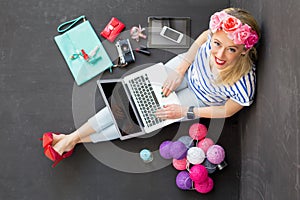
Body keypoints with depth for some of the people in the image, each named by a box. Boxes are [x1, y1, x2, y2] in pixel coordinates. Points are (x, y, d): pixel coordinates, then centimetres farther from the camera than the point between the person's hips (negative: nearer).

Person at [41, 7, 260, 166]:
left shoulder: (243, 84, -41)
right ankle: (70, 137, 1)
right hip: (190, 68, 2)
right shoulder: (216, 34, -35)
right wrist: (179, 69, -13)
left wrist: (185, 112, -17)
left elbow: (228, 111, -19)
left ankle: (78, 140, 8)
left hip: (199, 99, -2)